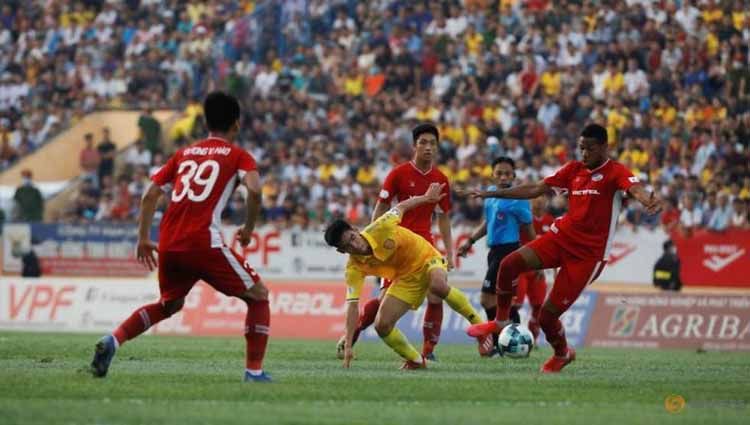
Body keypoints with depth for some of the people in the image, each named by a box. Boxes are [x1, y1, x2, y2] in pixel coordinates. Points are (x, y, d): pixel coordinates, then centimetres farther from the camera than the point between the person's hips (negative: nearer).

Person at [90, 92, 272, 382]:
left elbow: (150, 196, 17)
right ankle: (254, 372, 0)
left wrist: (143, 238, 21)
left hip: (168, 243, 5)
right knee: (258, 296, 10)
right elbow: (254, 190, -12)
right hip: (204, 243, -5)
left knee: (169, 304, 28)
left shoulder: (184, 154, 21)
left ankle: (113, 341, 7)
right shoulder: (237, 156, 7)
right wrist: (248, 229, 1)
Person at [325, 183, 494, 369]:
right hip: (405, 278, 4)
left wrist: (427, 197, 9)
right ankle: (416, 360, 12)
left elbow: (401, 207, -7)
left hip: (426, 258, -4)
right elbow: (352, 305, -20)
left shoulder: (380, 228, -27)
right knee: (382, 325, -11)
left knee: (438, 286, -38)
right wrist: (348, 345, -28)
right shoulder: (354, 269, -19)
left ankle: (479, 325, -20)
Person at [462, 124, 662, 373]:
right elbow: (536, 189, 14)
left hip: (589, 253, -5)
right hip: (561, 236, 5)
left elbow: (635, 189, -31)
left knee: (547, 315, -5)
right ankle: (501, 321, 5)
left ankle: (562, 354, 27)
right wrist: (492, 194, 11)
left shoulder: (615, 172, -9)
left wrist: (648, 202, -56)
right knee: (510, 264, -18)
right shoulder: (573, 170, 9)